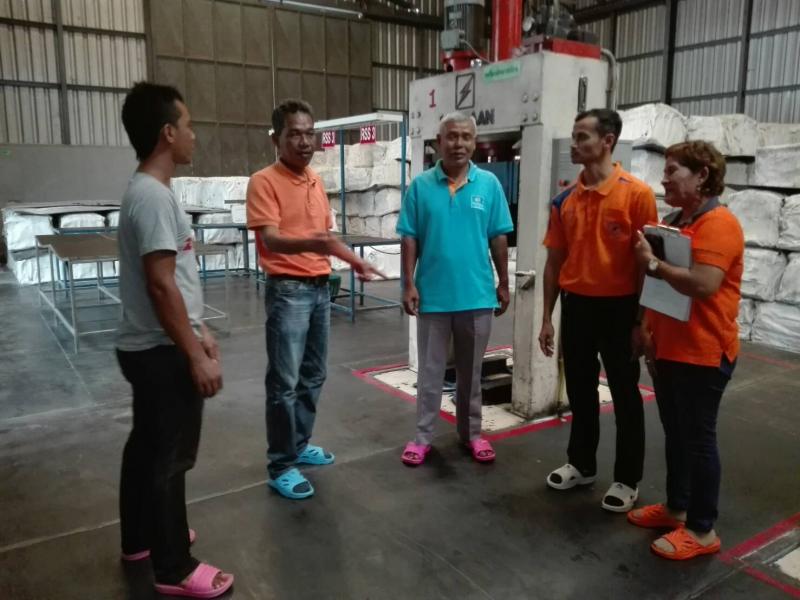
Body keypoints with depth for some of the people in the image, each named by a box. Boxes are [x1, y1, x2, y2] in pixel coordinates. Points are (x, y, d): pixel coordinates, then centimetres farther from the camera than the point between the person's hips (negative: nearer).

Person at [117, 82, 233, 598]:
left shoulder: (149, 192, 12)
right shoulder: (154, 197, -20)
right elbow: (161, 286, -24)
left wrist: (201, 332, 19)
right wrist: (196, 356, -20)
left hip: (149, 348, 10)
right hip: (162, 353, -10)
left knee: (147, 447, 21)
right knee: (170, 458, 1)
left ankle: (141, 538, 38)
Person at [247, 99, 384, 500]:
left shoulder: (316, 181, 13)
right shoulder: (264, 182, -11)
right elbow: (270, 239, -23)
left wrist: (357, 262, 22)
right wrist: (310, 244, -40)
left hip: (320, 288, 8)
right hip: (288, 290, -8)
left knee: (313, 377, 16)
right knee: (285, 382, -2)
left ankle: (299, 446, 31)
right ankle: (281, 467, 8)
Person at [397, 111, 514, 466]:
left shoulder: (489, 184, 0)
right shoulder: (421, 186, -2)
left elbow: (499, 239, 4)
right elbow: (409, 239, -1)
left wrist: (503, 284, 5)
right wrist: (409, 285, -6)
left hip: (477, 295, 1)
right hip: (433, 295, -1)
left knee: (471, 372, 15)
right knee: (430, 371, 9)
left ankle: (471, 433, 30)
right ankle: (423, 437, 21)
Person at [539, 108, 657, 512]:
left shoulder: (637, 194, -9)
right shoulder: (565, 200, 5)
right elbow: (554, 260, 8)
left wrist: (641, 320, -9)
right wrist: (547, 317, 7)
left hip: (619, 307, -4)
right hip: (575, 306, 5)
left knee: (625, 395, 9)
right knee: (580, 391, 16)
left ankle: (627, 479, 24)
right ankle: (581, 463, 34)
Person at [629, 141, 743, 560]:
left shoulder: (719, 223, -16)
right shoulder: (672, 222, 13)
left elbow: (703, 284, -30)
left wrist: (653, 263, -18)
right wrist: (649, 331, 12)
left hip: (702, 354, -8)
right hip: (667, 349, 9)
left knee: (698, 439, 2)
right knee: (675, 435, 18)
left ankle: (702, 530, 16)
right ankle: (676, 508, 33)